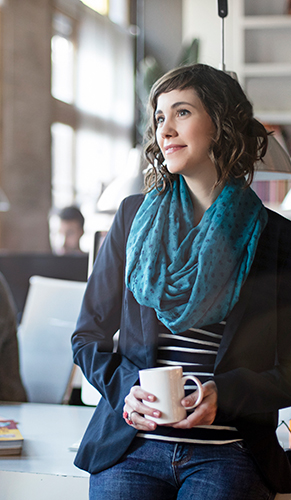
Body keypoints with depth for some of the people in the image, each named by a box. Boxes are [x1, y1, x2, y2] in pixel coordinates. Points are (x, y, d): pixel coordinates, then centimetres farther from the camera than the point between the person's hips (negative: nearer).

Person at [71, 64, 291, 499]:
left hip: (228, 452, -1)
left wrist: (224, 394, -11)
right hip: (130, 446, 1)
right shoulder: (133, 216, 10)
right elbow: (89, 336, 13)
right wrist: (124, 391, -6)